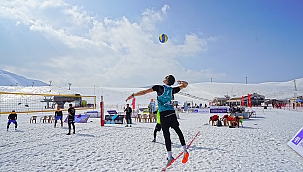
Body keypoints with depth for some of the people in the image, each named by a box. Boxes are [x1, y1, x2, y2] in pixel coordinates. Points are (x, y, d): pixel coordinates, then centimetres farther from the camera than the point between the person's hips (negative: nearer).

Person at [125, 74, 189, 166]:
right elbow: (185, 85, 21)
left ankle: (170, 157, -1)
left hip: (164, 113, -4)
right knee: (178, 130, 14)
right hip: (172, 112, 5)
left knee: (166, 134, -3)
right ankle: (185, 150, 14)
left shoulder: (159, 87, -6)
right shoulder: (172, 90, 6)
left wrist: (132, 95, -3)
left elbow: (144, 92, -8)